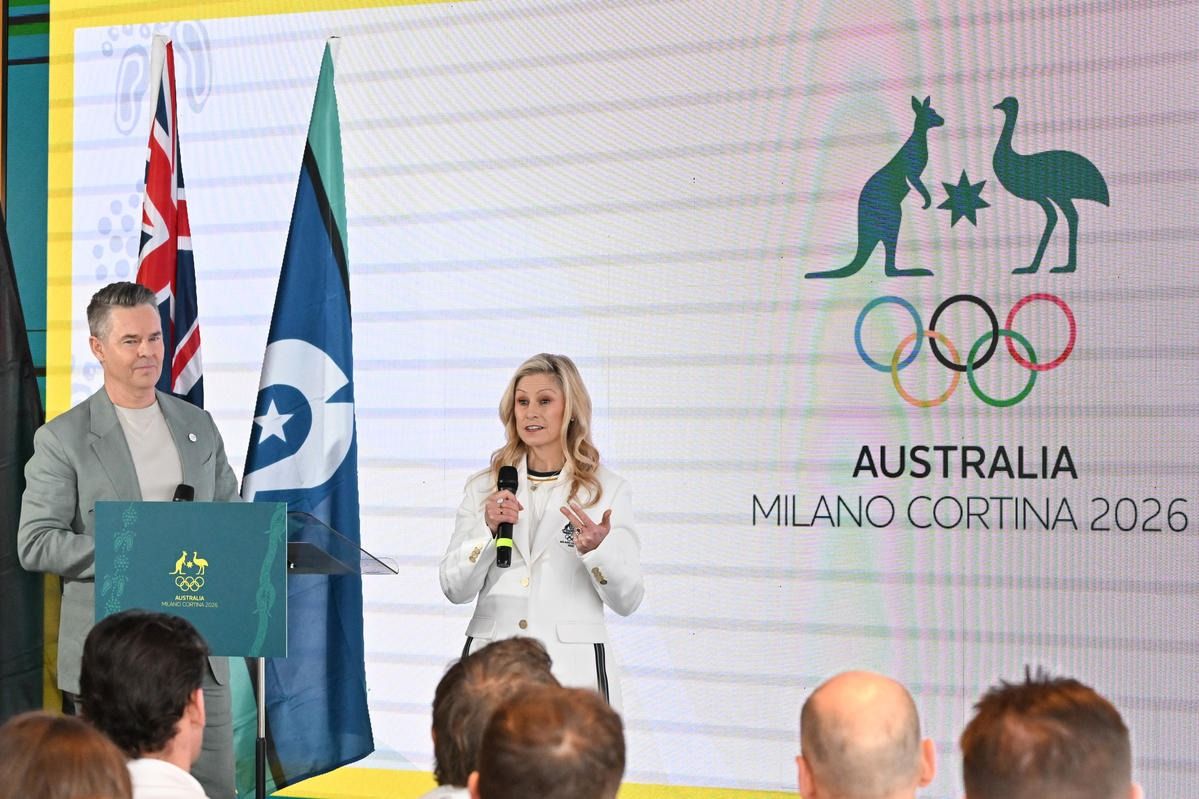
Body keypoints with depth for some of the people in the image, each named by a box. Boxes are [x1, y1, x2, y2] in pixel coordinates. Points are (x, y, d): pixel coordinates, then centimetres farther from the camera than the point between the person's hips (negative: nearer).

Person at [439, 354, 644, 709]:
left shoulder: (607, 490, 3)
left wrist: (596, 549, -17)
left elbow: (627, 600, 1)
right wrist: (489, 529, -10)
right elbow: (455, 589, 5)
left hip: (572, 666, -2)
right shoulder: (484, 488, 9)